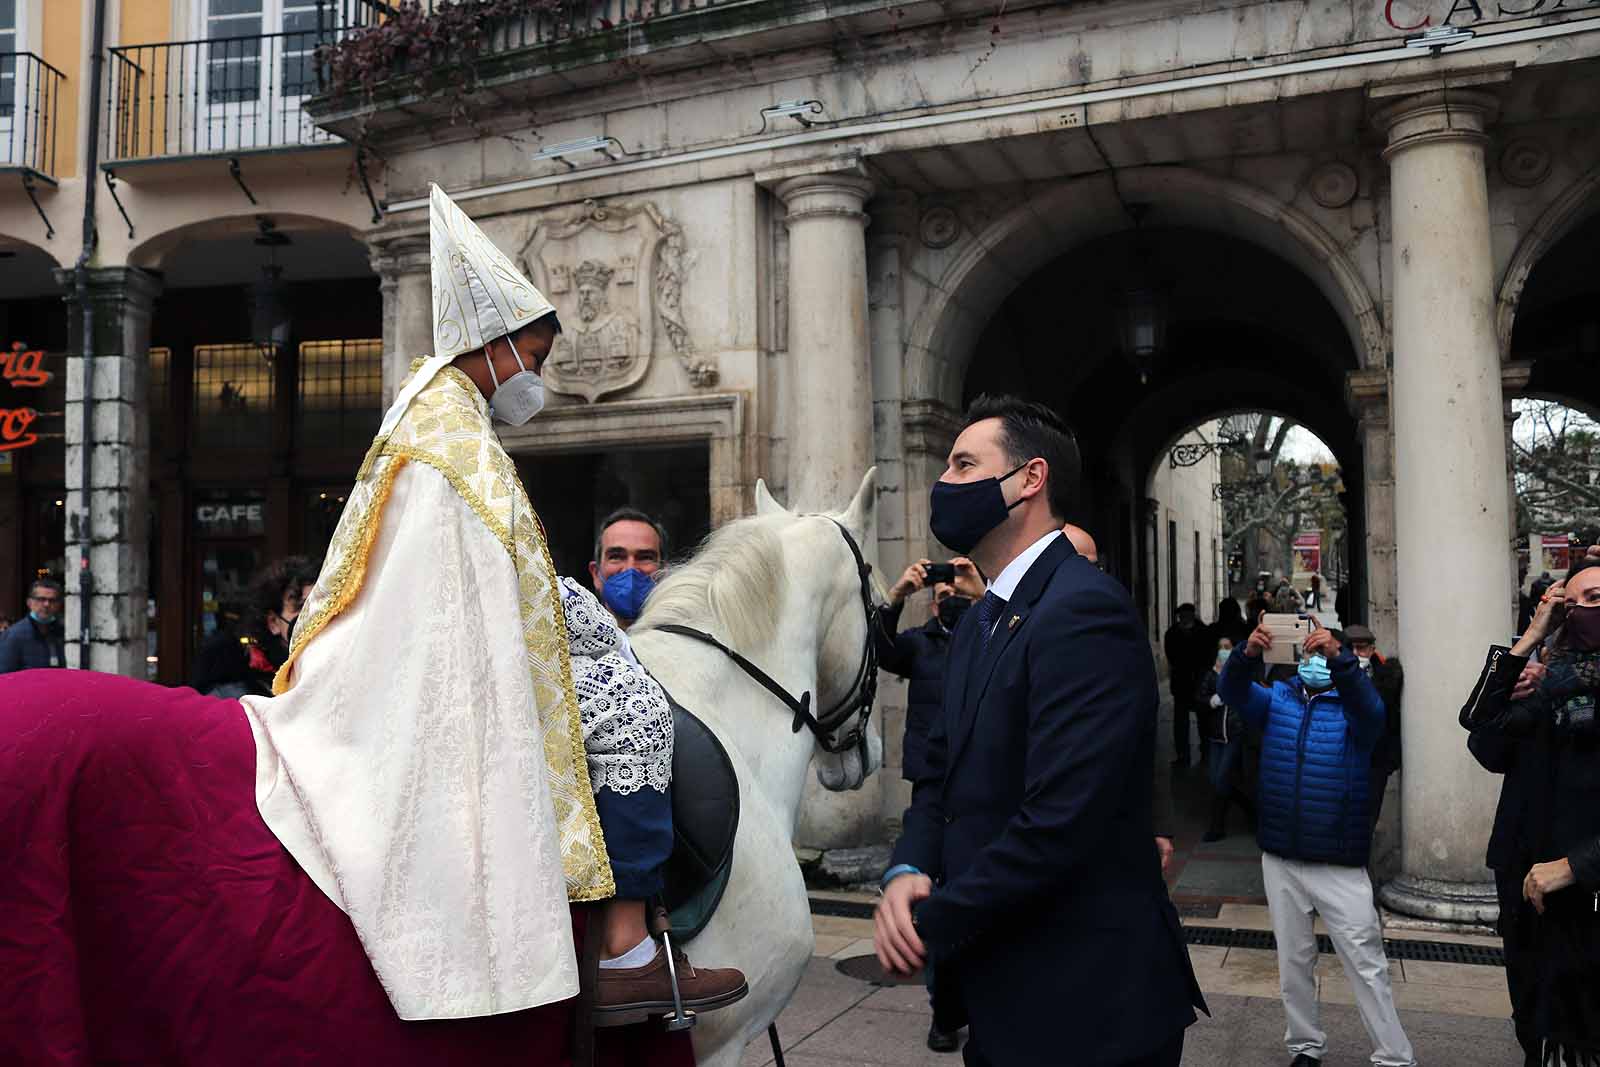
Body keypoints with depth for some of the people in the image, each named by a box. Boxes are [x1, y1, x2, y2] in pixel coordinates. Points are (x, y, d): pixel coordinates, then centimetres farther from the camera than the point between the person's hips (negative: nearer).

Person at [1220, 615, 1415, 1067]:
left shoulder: (1352, 708, -2)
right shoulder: (1276, 699, 6)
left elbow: (1371, 707, -26)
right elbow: (1231, 691, -12)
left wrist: (1338, 657, -43)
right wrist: (1246, 653, -34)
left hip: (1340, 861, -3)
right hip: (1281, 858, 3)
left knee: (1366, 962, 0)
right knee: (1293, 960, 13)